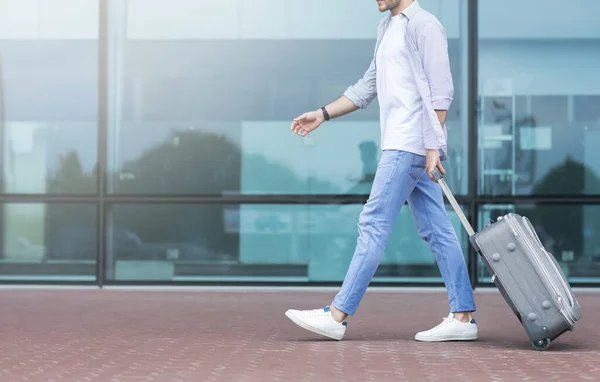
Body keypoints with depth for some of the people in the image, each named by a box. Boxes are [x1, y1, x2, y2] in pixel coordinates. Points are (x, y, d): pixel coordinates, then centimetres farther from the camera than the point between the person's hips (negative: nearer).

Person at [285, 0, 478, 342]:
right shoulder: (387, 28, 21)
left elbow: (441, 92, -13)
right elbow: (368, 88, 26)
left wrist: (433, 145, -18)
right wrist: (322, 114, 19)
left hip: (411, 146, -9)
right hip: (400, 146, 9)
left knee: (374, 224, -9)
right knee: (437, 231, 6)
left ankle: (338, 315, -6)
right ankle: (463, 317, 8)